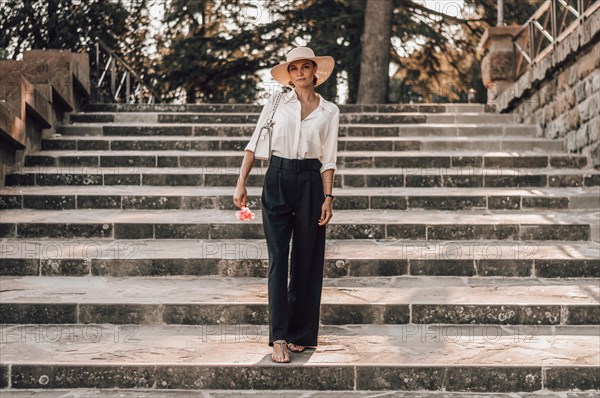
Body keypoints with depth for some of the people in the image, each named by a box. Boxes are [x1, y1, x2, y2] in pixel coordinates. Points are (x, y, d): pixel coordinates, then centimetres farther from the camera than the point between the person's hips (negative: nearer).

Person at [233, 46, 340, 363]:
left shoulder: (329, 111, 8)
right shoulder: (276, 104, 6)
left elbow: (328, 159, 6)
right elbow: (254, 144, 6)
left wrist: (328, 197, -3)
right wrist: (241, 183, -2)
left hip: (310, 182, 1)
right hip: (278, 180, -1)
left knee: (307, 259, 4)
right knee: (278, 257, -7)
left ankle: (300, 334, 15)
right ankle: (279, 338, -8)